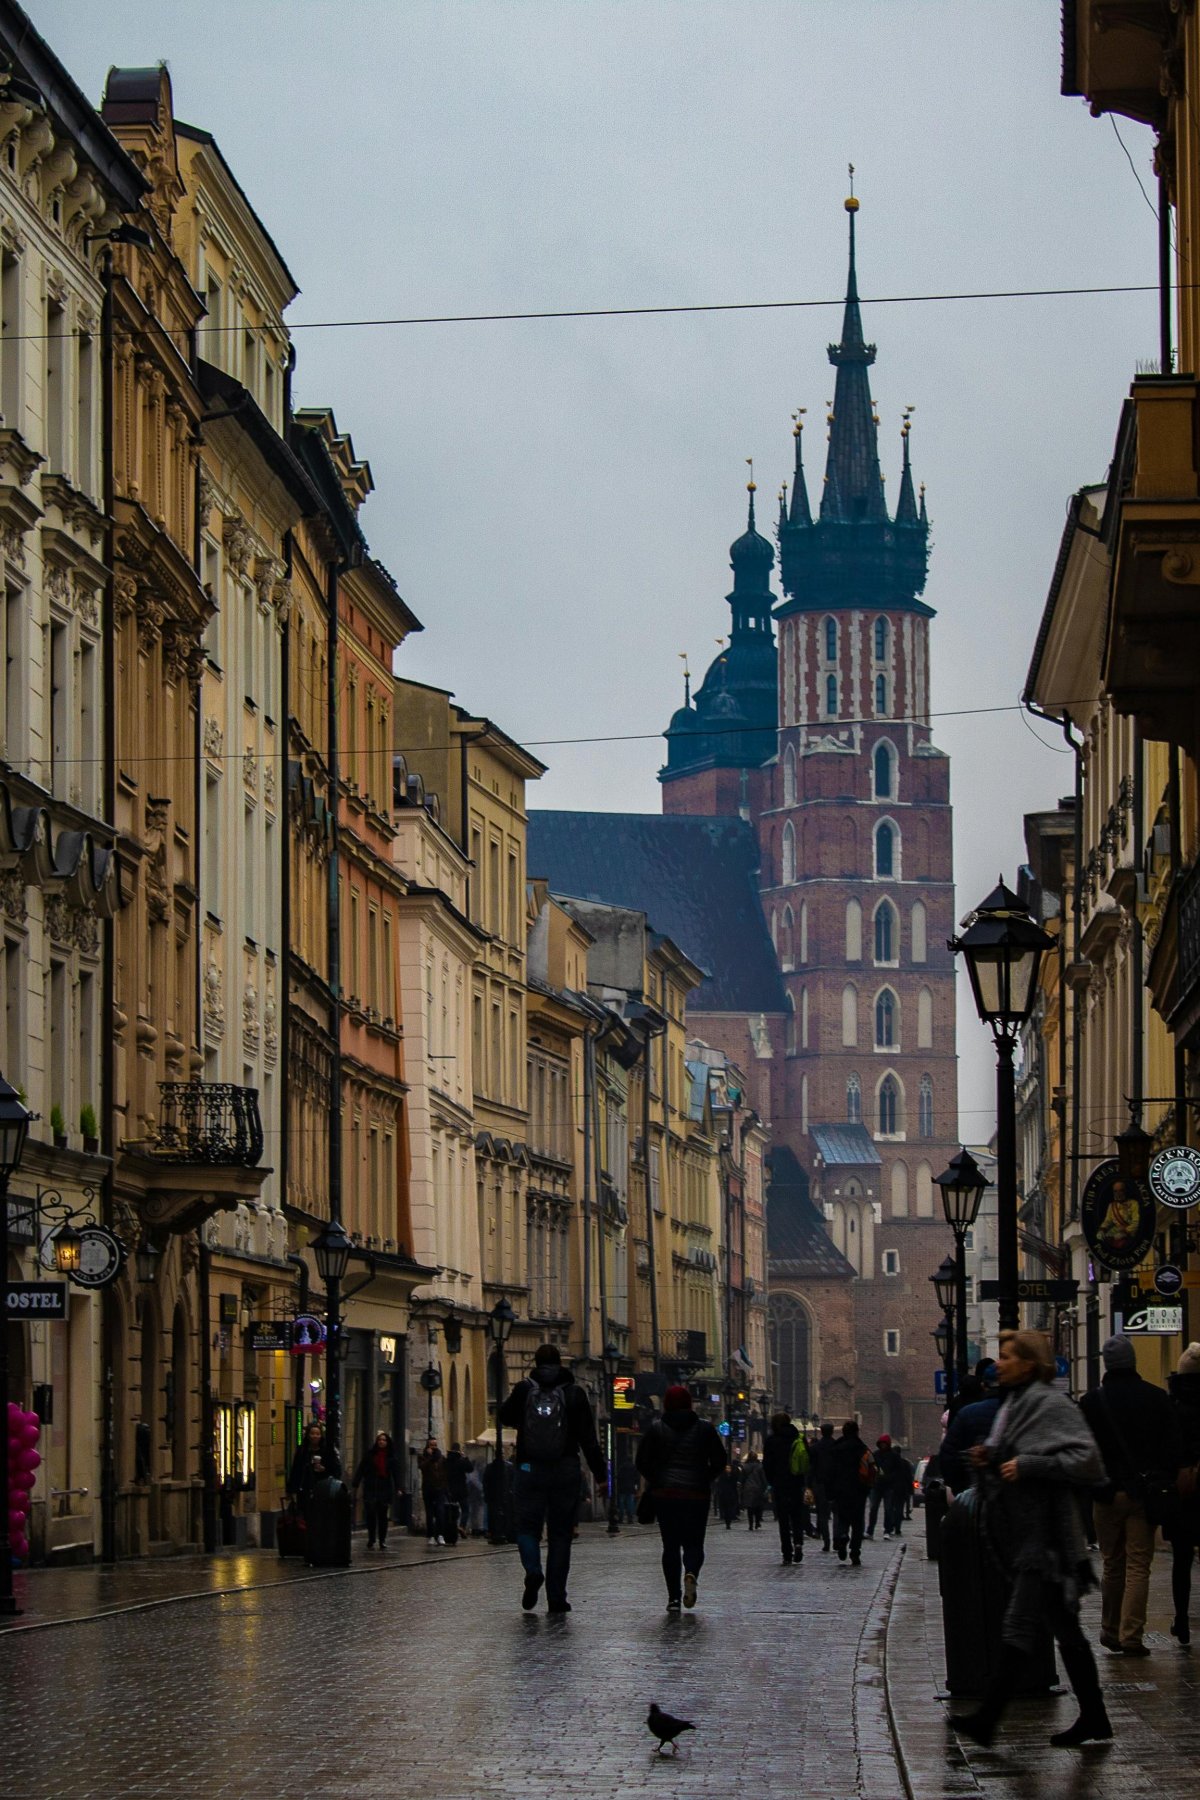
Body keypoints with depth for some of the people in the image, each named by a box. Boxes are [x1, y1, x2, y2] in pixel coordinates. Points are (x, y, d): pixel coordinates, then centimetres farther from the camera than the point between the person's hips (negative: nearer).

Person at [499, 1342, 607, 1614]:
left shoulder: (524, 1390, -2)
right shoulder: (574, 1394, -2)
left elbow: (505, 1417, 15)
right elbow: (588, 1439, -3)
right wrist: (600, 1475, 0)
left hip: (530, 1471, 0)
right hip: (566, 1473, 0)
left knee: (527, 1527, 10)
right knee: (560, 1533, 8)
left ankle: (533, 1571, -20)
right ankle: (556, 1597, 5)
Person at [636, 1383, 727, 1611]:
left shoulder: (655, 1429, 1)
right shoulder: (705, 1428, 2)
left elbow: (642, 1462, -2)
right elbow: (719, 1461, 1)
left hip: (664, 1495, 0)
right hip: (696, 1496, 0)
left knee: (670, 1545, 6)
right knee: (694, 1543, 7)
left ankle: (673, 1597, -2)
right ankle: (691, 1573, -25)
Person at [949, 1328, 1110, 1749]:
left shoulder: (1052, 1406, -12)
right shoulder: (1012, 1405, 16)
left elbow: (1087, 1461, -20)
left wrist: (1028, 1466, -21)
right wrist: (987, 1459, 6)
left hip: (1044, 1536, -10)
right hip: (1020, 1535, 10)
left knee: (1019, 1629, -9)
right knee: (1065, 1629, 12)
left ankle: (987, 1719, -9)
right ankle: (1093, 1717, 16)